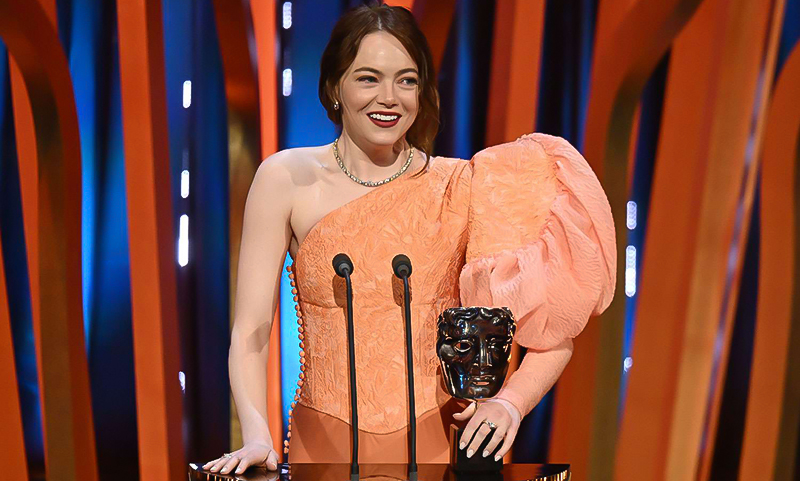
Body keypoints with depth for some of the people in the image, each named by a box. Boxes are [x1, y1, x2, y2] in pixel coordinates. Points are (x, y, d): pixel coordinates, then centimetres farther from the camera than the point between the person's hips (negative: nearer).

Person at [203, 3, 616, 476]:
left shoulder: (462, 187, -5)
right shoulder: (287, 179, -5)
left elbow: (556, 330, -5)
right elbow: (251, 331, -7)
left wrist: (509, 403, -21)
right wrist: (258, 437, -19)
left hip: (435, 441, 0)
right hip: (323, 444, 1)